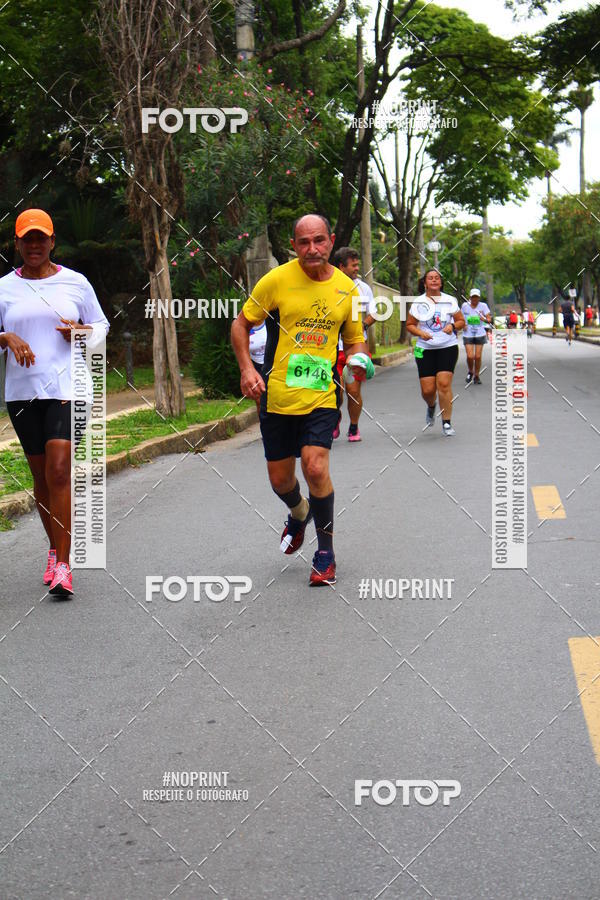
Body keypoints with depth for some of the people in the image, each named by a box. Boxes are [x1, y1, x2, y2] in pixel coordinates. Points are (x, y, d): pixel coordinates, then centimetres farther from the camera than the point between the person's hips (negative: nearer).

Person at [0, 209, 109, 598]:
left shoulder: (75, 283, 6)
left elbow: (102, 326, 14)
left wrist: (80, 331, -7)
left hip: (67, 387, -2)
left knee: (59, 471, -15)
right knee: (41, 476, 9)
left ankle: (63, 566, -15)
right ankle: (55, 551, 27)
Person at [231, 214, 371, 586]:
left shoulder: (347, 288, 3)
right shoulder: (277, 280, -5)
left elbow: (354, 339, 15)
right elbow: (241, 324, 4)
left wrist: (358, 361, -7)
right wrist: (247, 368, -10)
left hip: (322, 395, 0)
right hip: (277, 396, 1)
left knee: (316, 467, -18)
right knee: (280, 479, 9)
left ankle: (326, 552, 1)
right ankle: (299, 513, 47)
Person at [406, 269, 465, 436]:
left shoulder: (450, 301, 4)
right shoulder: (418, 302, 3)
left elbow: (461, 321, 11)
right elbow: (409, 324, 9)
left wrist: (453, 326, -11)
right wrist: (420, 332, -11)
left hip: (448, 347, -1)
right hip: (425, 349, 1)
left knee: (444, 384, -15)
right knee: (427, 389, -2)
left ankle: (447, 423, -6)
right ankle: (431, 407, 35)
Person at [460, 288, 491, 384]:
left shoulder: (483, 306, -1)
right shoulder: (465, 306, 1)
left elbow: (489, 319, -5)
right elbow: (461, 318, 14)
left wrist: (484, 319, -27)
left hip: (480, 334, 0)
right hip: (468, 334, 0)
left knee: (478, 356, -2)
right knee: (470, 356, -11)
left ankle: (476, 376, 15)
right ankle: (470, 372, 17)